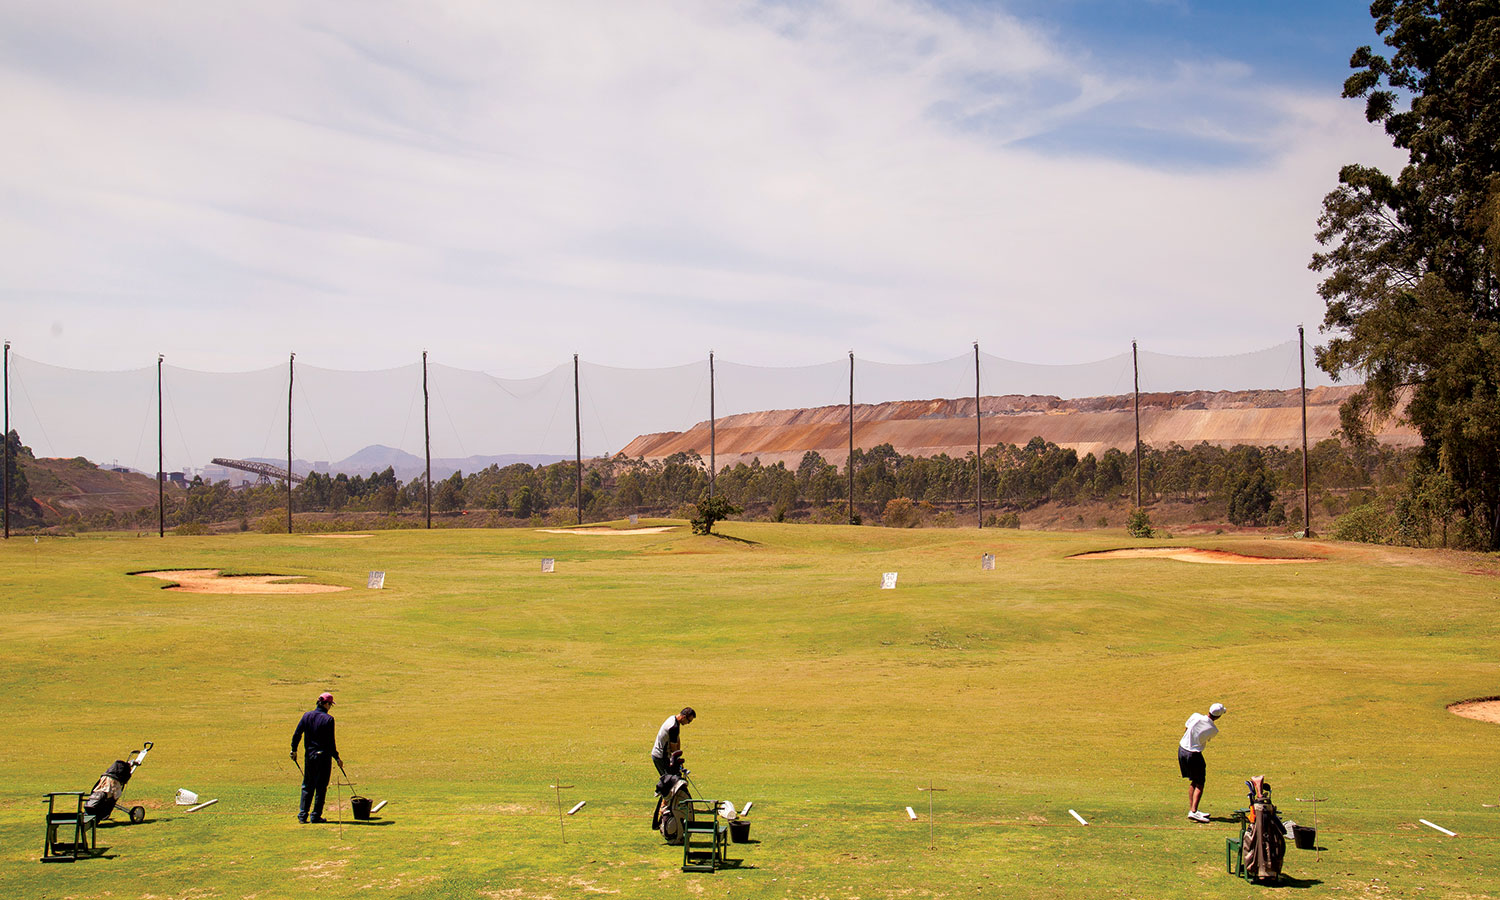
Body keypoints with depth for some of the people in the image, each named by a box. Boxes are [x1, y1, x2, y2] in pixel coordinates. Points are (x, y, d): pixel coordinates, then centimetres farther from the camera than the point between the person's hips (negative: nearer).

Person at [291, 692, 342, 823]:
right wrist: (337, 758, -4)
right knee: (321, 787, 5)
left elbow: (297, 735, 3)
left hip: (309, 756, 4)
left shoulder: (307, 715, 1)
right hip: (324, 757, -4)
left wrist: (294, 750, 16)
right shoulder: (328, 719, -12)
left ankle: (302, 815, 11)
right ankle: (316, 816, 7)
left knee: (307, 786, 15)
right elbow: (331, 742, -12)